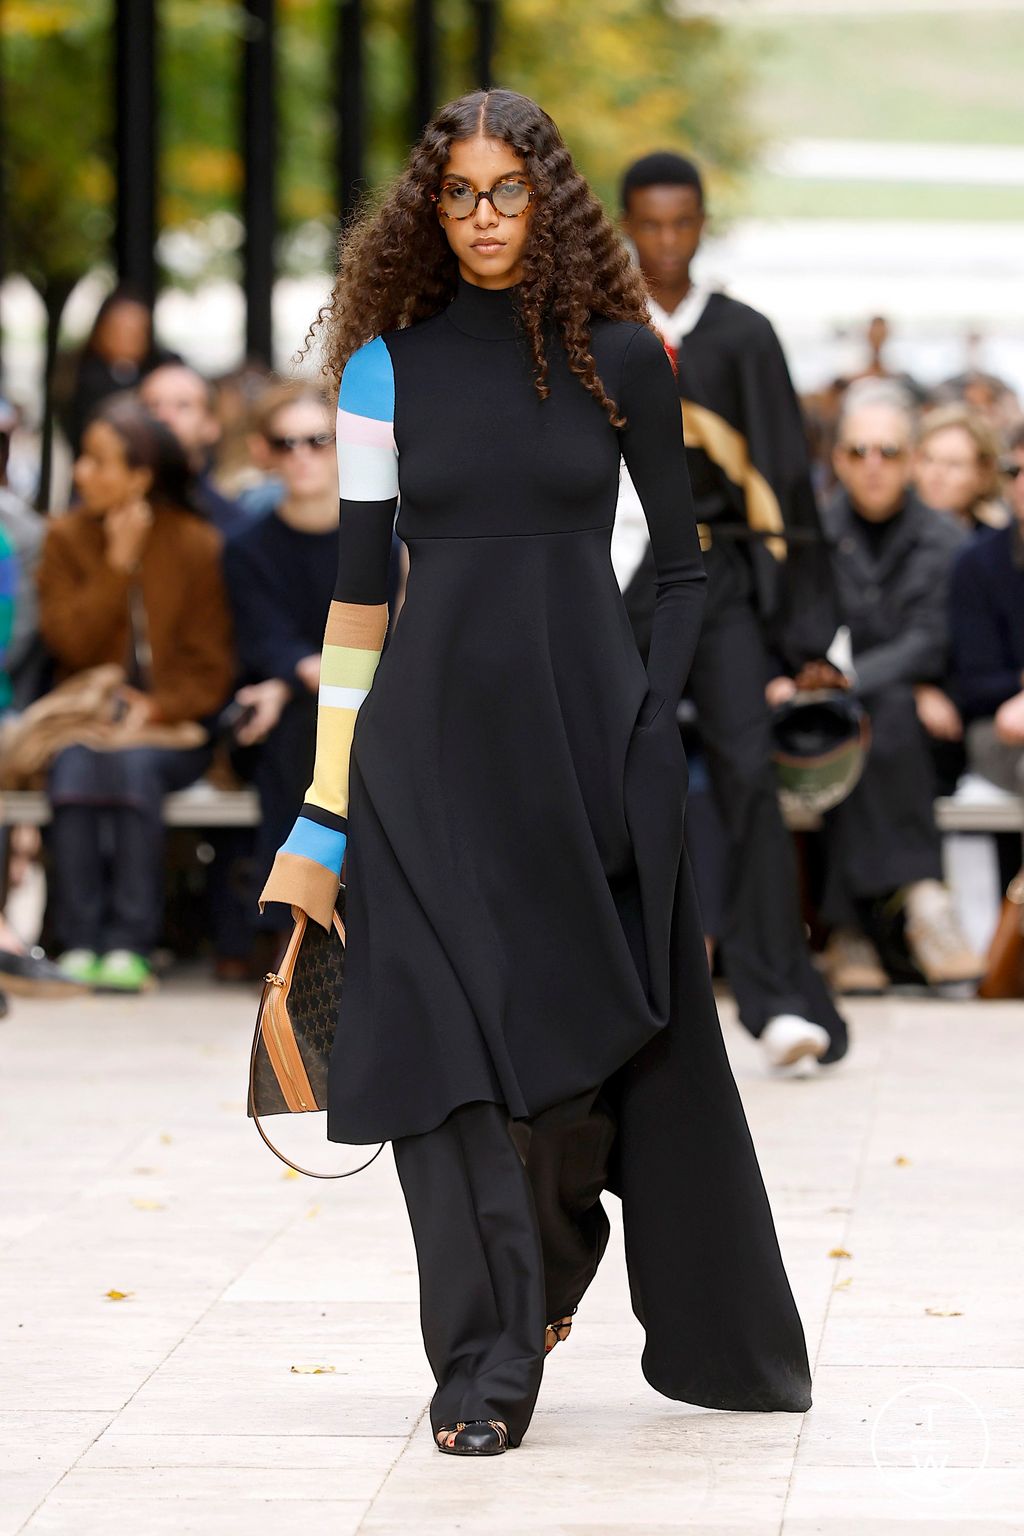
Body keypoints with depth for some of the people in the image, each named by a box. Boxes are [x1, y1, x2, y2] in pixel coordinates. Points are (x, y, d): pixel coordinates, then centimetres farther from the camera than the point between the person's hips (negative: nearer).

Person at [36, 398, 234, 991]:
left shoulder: (197, 546, 1)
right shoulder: (67, 537, 6)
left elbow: (212, 668, 0)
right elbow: (70, 641, -7)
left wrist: (155, 709, -15)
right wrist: (117, 564, -12)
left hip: (171, 726, -1)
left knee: (133, 765, -34)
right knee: (76, 768, -33)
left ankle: (131, 944, -32)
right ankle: (79, 943, -31)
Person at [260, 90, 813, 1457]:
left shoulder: (619, 358, 3)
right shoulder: (388, 364, 3)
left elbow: (685, 559, 8)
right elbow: (359, 583, 4)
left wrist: (661, 719, -2)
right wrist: (330, 805, 2)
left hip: (589, 728, 0)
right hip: (435, 731, 0)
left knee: (617, 1028, 5)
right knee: (453, 1035, -6)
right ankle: (490, 1358, -1)